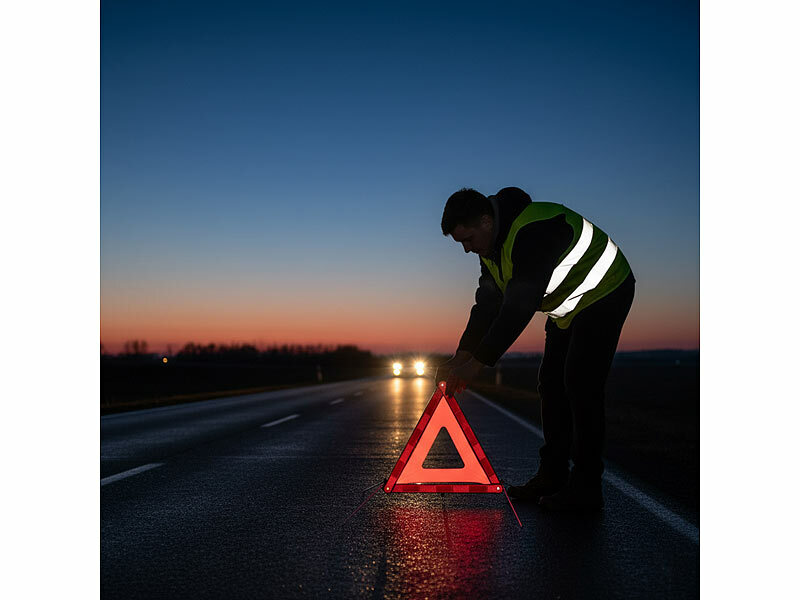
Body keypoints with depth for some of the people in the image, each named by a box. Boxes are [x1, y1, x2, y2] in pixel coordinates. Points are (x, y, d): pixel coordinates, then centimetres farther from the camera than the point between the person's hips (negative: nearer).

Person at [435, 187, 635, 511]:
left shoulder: (532, 231, -33)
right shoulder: (491, 244, -2)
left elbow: (518, 308, -37)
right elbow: (487, 303, -2)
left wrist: (475, 364, -35)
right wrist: (460, 357, -11)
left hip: (603, 293, -9)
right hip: (567, 306, 10)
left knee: (581, 386, -13)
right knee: (552, 384, 6)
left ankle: (586, 488, -4)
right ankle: (552, 477, 14)